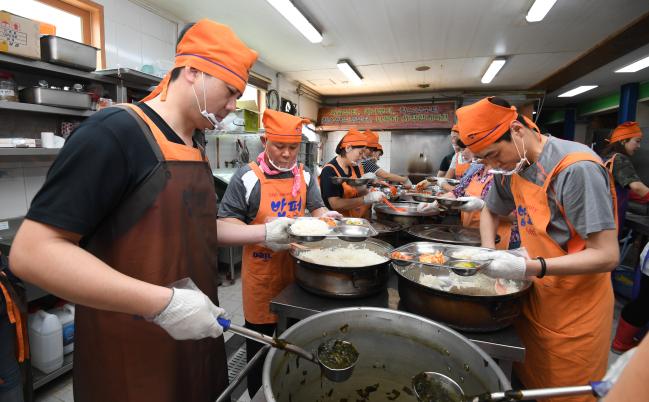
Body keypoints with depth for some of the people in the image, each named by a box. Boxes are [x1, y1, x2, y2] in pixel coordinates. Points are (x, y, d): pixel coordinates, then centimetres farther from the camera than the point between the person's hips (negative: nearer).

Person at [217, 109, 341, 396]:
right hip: (261, 268, -4)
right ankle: (257, 392, 36)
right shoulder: (247, 176, -10)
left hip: (297, 264, 5)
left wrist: (324, 216, -9)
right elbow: (226, 221, -11)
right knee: (260, 338, 12)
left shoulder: (304, 175, 5)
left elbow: (316, 208, 14)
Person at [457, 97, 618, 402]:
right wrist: (490, 258, 1)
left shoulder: (577, 169, -24)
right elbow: (490, 211, 15)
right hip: (535, 298, 6)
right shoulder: (513, 167, -3)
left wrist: (527, 268, -34)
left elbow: (607, 255, -24)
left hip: (574, 312, -5)